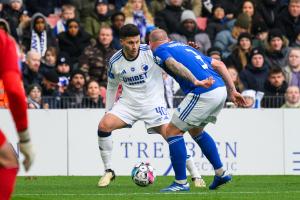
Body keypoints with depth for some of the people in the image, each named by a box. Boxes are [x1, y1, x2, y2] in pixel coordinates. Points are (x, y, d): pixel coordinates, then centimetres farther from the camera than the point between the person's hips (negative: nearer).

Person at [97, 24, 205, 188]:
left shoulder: (151, 52, -14)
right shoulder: (115, 62, -5)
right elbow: (112, 87, 11)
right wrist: (108, 111, 11)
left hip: (153, 102, -2)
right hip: (128, 103, 2)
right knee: (103, 125, -19)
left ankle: (196, 176, -4)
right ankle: (108, 171, -4)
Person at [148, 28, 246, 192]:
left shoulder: (159, 50, 7)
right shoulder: (184, 46, 30)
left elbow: (174, 64, -16)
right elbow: (219, 64, 26)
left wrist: (196, 82, -29)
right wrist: (232, 91, 24)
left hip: (203, 93, -8)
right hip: (220, 90, 8)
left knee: (173, 131, 3)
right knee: (195, 130, 29)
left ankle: (181, 183, 2)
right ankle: (221, 173, 29)